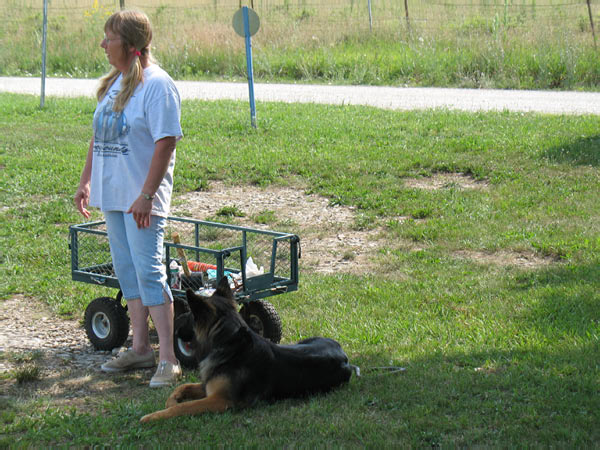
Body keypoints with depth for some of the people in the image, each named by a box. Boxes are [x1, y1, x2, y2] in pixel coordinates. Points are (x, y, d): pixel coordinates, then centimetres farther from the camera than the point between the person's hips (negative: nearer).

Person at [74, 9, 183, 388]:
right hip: (112, 194, 9)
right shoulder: (113, 83, 12)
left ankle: (168, 357, -6)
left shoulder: (157, 85, -15)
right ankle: (141, 348, 22)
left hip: (141, 198, -8)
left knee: (148, 271, -10)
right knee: (126, 269, 12)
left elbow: (165, 143, -19)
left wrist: (146, 195, -22)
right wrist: (86, 182, 16)